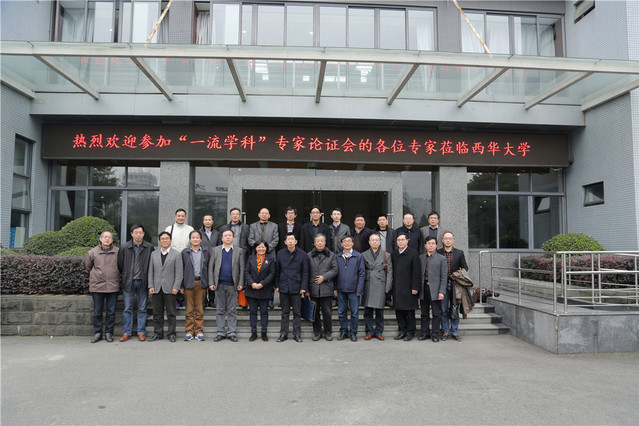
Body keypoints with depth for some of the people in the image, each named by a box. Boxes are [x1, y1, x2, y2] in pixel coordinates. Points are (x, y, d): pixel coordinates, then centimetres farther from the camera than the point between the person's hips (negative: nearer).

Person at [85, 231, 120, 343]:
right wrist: (95, 275, 17)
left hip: (113, 286, 0)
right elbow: (87, 266, 18)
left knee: (111, 312, 5)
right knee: (97, 312, 6)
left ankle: (109, 333, 16)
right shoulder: (93, 252, 3)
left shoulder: (117, 252, 1)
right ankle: (97, 333, 17)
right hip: (97, 286, 0)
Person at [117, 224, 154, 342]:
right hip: (128, 282, 0)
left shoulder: (150, 247, -1)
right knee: (127, 309, 5)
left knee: (142, 309, 6)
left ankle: (141, 332, 13)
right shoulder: (124, 248, 0)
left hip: (143, 282, 0)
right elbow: (120, 264, 9)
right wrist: (123, 276, 8)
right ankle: (126, 333, 14)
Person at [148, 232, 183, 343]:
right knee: (157, 313, 8)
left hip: (169, 289, -3)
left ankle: (171, 334, 10)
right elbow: (151, 271, 11)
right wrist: (151, 286, 2)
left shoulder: (176, 254, 2)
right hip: (156, 289, 3)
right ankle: (158, 333, 18)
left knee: (171, 313, 2)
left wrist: (176, 287, -10)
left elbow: (179, 273, -3)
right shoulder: (154, 254, 13)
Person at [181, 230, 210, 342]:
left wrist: (208, 283, 3)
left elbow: (209, 268, 8)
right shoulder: (185, 252, 6)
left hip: (201, 283, 1)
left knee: (200, 309, 5)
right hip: (189, 283, 0)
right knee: (189, 309, 3)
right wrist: (181, 285, 0)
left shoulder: (206, 252, 8)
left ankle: (199, 331, 12)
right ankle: (189, 331, 12)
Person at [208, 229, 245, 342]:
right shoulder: (215, 250, 8)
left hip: (232, 285, -1)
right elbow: (211, 267, 5)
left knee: (232, 310, 3)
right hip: (219, 285, 1)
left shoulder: (239, 251, 6)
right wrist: (211, 283, -3)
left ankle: (232, 333, 11)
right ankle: (220, 332, 15)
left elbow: (242, 269, 4)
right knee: (220, 310, 7)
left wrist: (241, 284, -4)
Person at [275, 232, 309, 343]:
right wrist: (277, 285, 6)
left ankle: (297, 334, 13)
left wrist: (304, 287, -5)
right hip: (283, 287, 2)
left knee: (297, 312, 4)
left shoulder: (302, 254, 0)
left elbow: (305, 272, 0)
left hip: (296, 287, -1)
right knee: (285, 312, 9)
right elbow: (277, 271, 10)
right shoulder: (280, 254, 5)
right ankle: (283, 333, 18)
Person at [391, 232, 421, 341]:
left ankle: (410, 332, 14)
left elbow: (416, 272, -9)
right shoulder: (394, 254, 10)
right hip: (396, 287, 5)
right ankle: (402, 330, 22)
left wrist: (415, 287, -13)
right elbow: (392, 271, 13)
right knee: (398, 309, 10)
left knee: (410, 311, 3)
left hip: (408, 287, -5)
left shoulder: (413, 253, -6)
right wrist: (392, 286, 8)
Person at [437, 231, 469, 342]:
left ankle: (455, 332, 17)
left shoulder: (459, 253, 6)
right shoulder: (438, 253, 3)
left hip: (455, 285, 1)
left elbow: (465, 267, 8)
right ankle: (445, 332, 14)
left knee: (455, 309, 7)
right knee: (444, 310, 4)